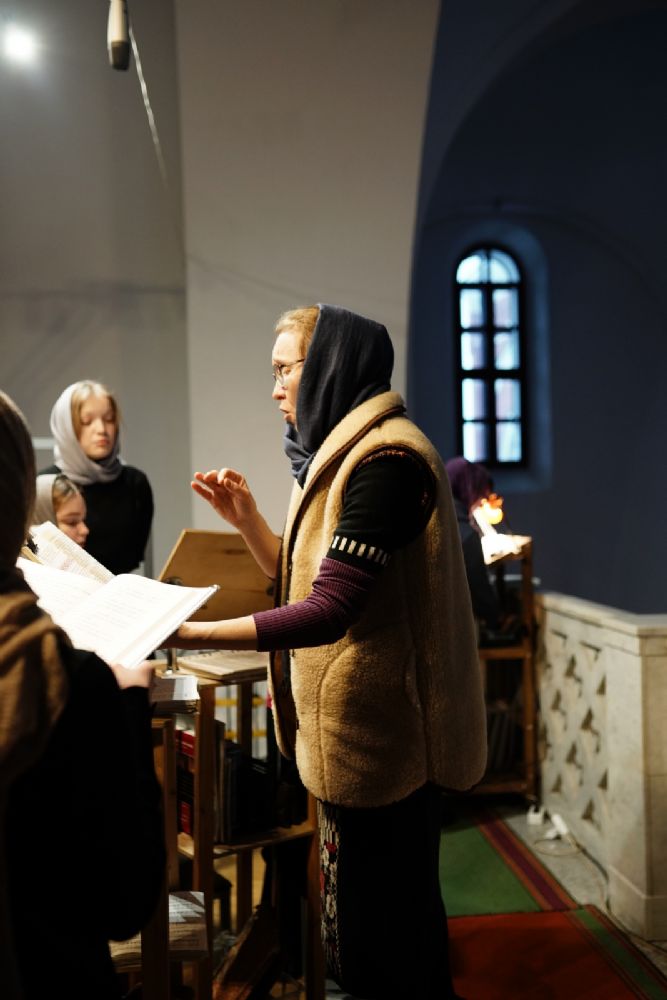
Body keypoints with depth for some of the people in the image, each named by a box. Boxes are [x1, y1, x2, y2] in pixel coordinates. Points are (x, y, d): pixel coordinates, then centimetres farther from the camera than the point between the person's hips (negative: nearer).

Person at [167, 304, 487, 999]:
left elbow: (328, 610, -27)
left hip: (381, 728, -10)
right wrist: (245, 519, 3)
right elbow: (306, 579, 17)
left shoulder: (385, 458, -20)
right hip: (350, 722, 10)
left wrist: (187, 635, -29)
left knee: (381, 922, 4)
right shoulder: (339, 453, 12)